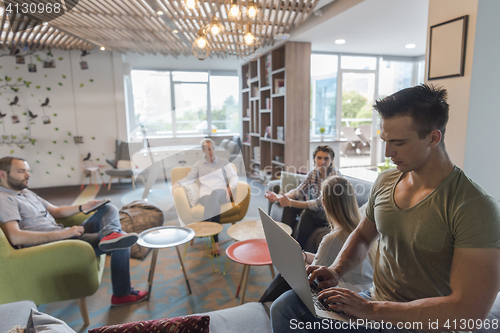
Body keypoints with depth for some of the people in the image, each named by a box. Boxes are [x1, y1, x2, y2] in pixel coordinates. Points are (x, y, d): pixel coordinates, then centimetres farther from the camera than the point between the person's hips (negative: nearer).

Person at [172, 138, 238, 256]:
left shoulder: (223, 162, 20)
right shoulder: (198, 165, 23)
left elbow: (234, 177, 12)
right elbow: (189, 178, 16)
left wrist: (231, 187, -9)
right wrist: (178, 183, -5)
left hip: (222, 194, 0)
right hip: (205, 197, 1)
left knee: (215, 193, -40)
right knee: (214, 205, -37)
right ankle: (215, 241, -41)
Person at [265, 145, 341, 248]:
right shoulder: (313, 172, -1)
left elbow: (320, 204, -29)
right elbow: (299, 191, -5)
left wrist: (290, 202, -34)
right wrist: (278, 197, -24)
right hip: (316, 209, 7)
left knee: (308, 213, -31)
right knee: (289, 206, -8)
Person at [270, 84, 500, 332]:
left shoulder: (475, 208, -20)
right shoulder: (385, 181, 0)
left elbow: (470, 312, -25)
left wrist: (372, 309, -25)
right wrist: (336, 270, -5)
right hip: (374, 306, 6)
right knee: (286, 306, -16)